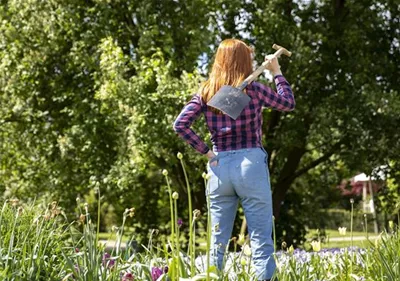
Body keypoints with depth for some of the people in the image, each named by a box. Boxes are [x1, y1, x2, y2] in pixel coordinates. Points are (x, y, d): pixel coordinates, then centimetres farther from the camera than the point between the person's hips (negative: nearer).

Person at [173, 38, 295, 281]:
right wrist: (277, 72, 18)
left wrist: (205, 151, 1)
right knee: (261, 238, 0)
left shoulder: (206, 92, 5)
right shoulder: (253, 89, -3)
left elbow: (181, 124, -3)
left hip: (219, 166, 4)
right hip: (251, 164, -3)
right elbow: (289, 104, 10)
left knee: (219, 239, 10)